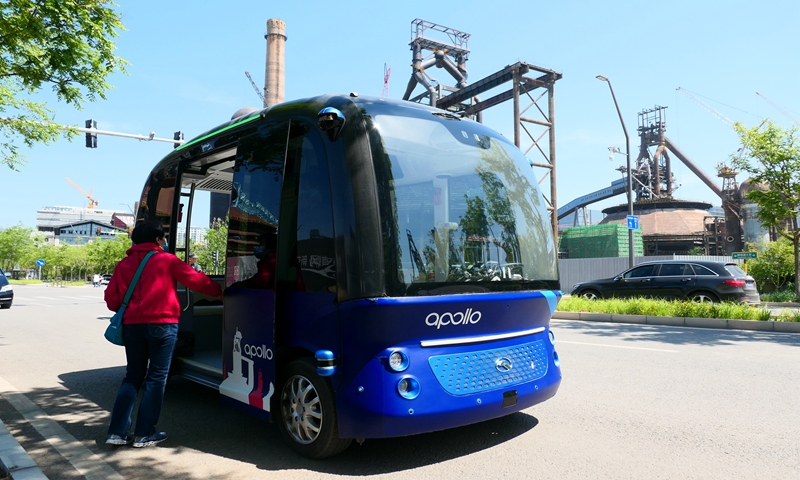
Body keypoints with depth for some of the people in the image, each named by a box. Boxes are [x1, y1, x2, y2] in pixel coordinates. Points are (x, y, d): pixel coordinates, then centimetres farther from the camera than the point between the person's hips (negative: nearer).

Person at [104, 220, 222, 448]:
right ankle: (145, 434, 6)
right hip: (161, 324, -5)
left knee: (133, 376, 15)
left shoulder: (124, 264, 12)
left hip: (132, 324, 5)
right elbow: (196, 279, 2)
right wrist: (218, 292, 15)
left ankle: (118, 432, 12)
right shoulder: (166, 260, -1)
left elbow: (111, 298, 9)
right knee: (156, 378, 3)